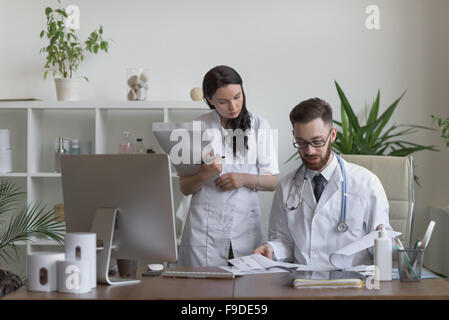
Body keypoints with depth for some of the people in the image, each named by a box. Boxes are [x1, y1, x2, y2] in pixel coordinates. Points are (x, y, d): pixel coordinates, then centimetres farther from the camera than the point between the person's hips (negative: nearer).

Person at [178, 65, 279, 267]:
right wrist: (204, 175, -15)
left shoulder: (258, 126, 6)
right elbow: (185, 188, 4)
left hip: (246, 225, 1)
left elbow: (272, 182, 6)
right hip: (205, 229, -1)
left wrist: (245, 179, -12)